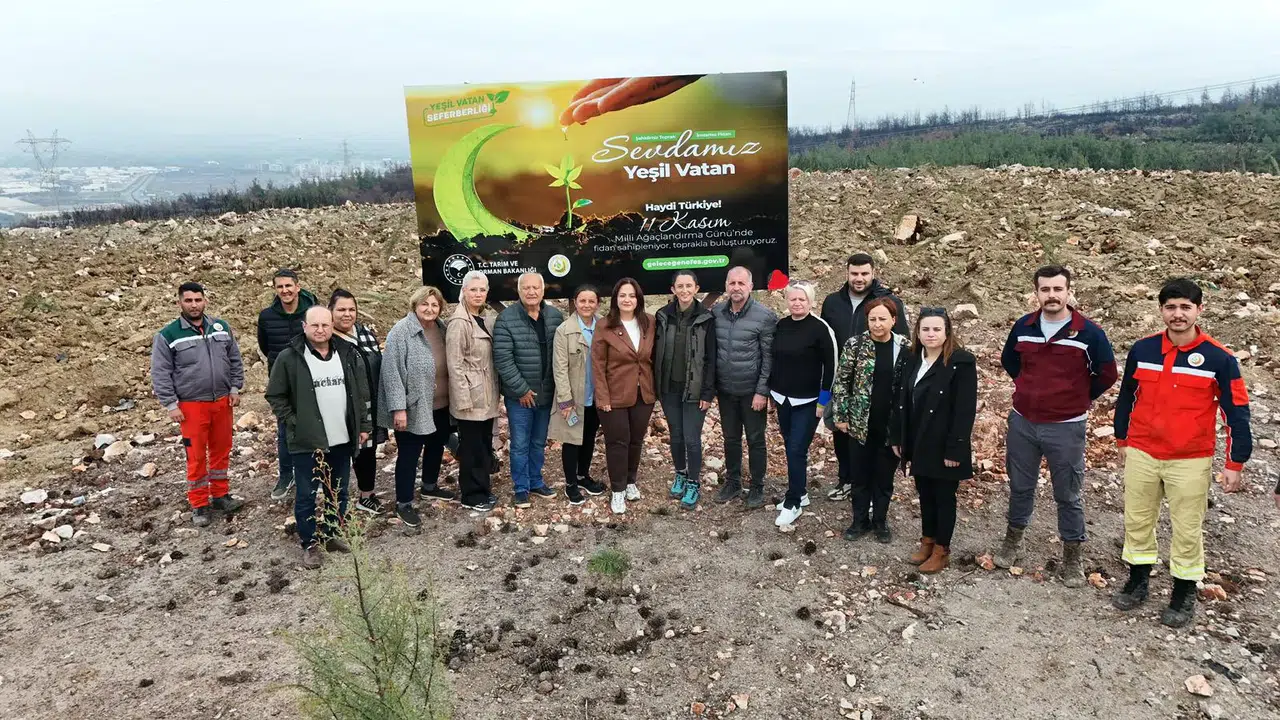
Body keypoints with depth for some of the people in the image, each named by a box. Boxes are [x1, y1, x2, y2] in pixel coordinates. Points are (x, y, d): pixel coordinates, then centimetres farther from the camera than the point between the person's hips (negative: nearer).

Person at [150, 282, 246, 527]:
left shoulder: (221, 328, 5)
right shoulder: (167, 336, -6)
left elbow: (235, 360, 13)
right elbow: (160, 374, -5)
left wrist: (234, 389, 6)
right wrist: (171, 405, -9)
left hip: (222, 402, 4)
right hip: (191, 405, -4)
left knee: (222, 450, 13)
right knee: (196, 456, 3)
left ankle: (221, 495, 28)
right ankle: (199, 505, 15)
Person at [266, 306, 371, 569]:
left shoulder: (348, 353, 2)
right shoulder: (289, 357, -9)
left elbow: (361, 393, 8)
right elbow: (275, 396, -3)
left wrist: (363, 425, 6)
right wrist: (293, 423, -9)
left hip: (342, 440, 4)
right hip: (307, 441, -4)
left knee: (338, 493, 15)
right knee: (306, 495, 5)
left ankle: (331, 535, 33)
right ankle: (310, 544, 21)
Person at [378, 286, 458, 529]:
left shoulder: (442, 328, 4)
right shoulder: (401, 331, -17)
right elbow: (392, 372, -19)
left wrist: (452, 396, 14)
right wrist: (398, 408, -23)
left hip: (441, 405, 7)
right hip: (414, 407, -7)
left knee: (437, 446, 22)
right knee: (409, 455, 3)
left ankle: (430, 486, 43)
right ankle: (404, 504, 16)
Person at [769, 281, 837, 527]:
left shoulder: (820, 328, -12)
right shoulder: (780, 326, 4)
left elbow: (831, 366, -10)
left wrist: (823, 400, -11)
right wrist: (771, 391, 13)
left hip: (808, 401, -6)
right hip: (782, 398, 6)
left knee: (797, 450, -6)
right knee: (790, 448, 12)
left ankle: (793, 503, 5)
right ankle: (799, 493, 28)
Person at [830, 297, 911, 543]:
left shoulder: (905, 348, -3)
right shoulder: (855, 344, -7)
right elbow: (841, 381, -2)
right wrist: (840, 415, -4)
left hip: (892, 425, 1)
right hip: (860, 423, 0)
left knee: (884, 476, 13)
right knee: (859, 475, 11)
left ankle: (880, 521, 30)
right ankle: (860, 521, 28)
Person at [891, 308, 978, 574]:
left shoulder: (961, 362, -14)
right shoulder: (914, 360, 7)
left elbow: (965, 410, -17)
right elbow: (903, 401, 10)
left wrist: (955, 449, -20)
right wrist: (897, 437, 7)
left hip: (944, 446, -6)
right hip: (918, 444, 6)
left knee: (944, 497, 8)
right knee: (925, 494, 16)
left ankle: (942, 551, 20)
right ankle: (927, 542, 32)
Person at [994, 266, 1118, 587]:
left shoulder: (1089, 332, -11)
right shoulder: (1023, 327, -1)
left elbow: (1107, 375, -1)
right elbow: (1009, 361, 17)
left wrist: (1079, 399, 3)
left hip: (1066, 427, -3)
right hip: (1022, 423, 3)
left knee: (1069, 496, 8)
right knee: (1020, 486, 17)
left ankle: (1072, 557, 22)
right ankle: (1012, 539, 35)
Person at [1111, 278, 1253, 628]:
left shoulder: (1219, 358, -10)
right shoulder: (1141, 350, -3)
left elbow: (1237, 412, -5)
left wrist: (1235, 463, -5)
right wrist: (1122, 440, 16)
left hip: (1190, 461, -3)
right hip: (1141, 454, 3)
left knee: (1187, 530, 8)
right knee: (1137, 521, 13)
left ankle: (1184, 595, 25)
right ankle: (1137, 583, 30)